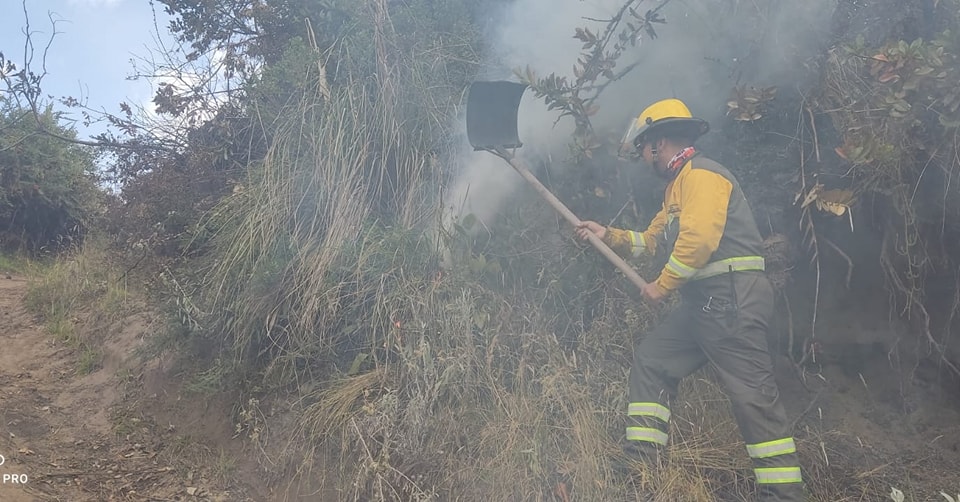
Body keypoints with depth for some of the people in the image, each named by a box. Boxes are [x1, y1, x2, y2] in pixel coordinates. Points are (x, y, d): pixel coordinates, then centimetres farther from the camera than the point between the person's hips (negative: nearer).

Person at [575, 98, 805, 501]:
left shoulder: (701, 174, -9)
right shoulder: (678, 185, 23)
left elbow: (698, 240, -22)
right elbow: (651, 239, 29)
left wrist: (662, 286, -12)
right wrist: (608, 236, 21)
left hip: (732, 298, -10)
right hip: (704, 302, 11)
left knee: (751, 393, -9)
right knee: (650, 360, 10)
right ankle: (642, 460, 14)